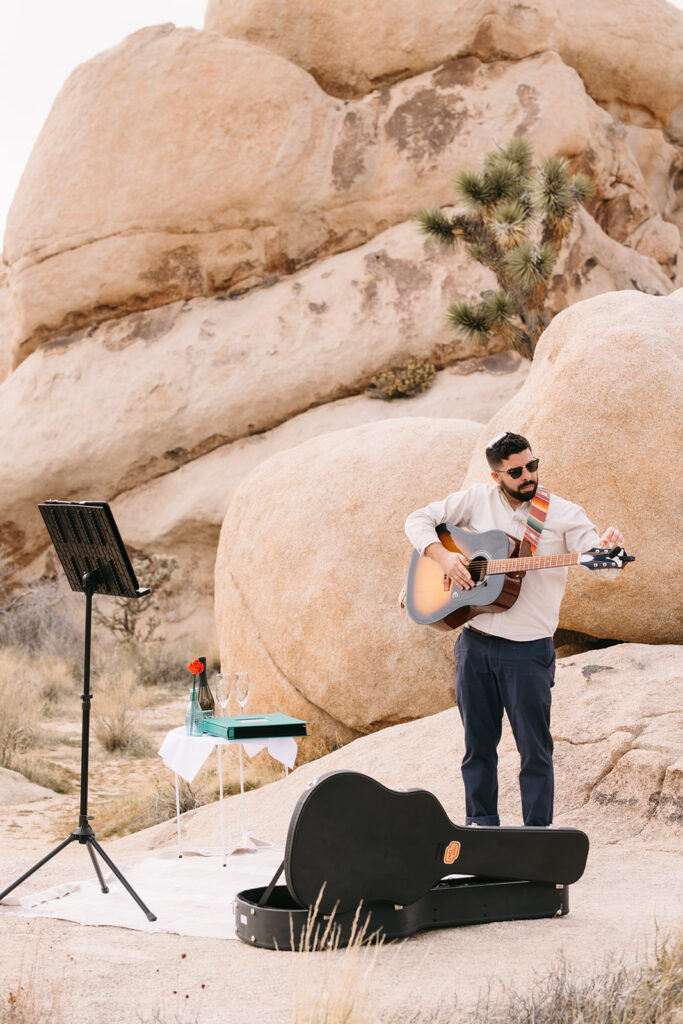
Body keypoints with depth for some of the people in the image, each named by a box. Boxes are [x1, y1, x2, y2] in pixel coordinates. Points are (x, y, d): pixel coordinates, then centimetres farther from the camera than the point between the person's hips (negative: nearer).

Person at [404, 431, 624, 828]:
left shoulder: (563, 514, -3)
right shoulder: (476, 501, 5)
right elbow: (419, 520, 7)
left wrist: (608, 546, -38)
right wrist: (443, 556, -10)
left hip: (529, 650, -3)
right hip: (475, 643, 3)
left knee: (535, 749, 1)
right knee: (479, 744, 12)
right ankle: (482, 825, 25)